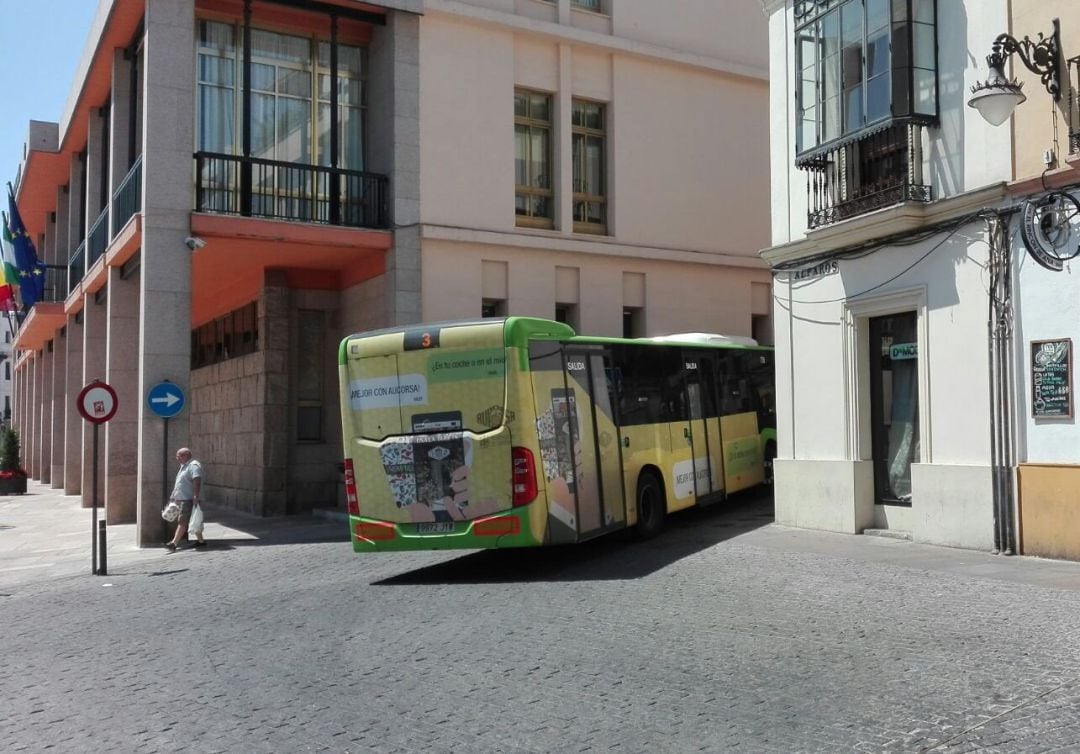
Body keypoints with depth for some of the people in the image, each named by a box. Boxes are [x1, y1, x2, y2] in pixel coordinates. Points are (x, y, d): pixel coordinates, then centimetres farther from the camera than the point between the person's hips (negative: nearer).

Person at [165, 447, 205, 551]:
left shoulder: (194, 465, -13)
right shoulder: (184, 466, 20)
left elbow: (197, 481, -24)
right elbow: (178, 483, 27)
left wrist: (196, 496, -32)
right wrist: (173, 495, 25)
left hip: (189, 499, -10)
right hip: (182, 498, 10)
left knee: (182, 521, -13)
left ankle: (174, 543, -19)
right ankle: (201, 541, 21)